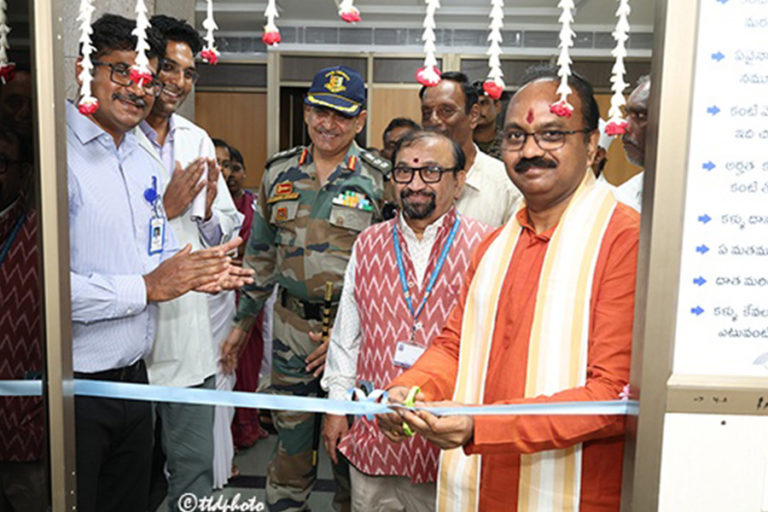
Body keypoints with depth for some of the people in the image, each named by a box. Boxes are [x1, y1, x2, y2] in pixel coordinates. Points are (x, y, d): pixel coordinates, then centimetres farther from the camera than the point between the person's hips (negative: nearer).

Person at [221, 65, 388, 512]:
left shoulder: (378, 180, -5)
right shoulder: (280, 173, 5)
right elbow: (260, 253, 13)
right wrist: (243, 321, 13)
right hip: (291, 323, 3)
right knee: (291, 429, 14)